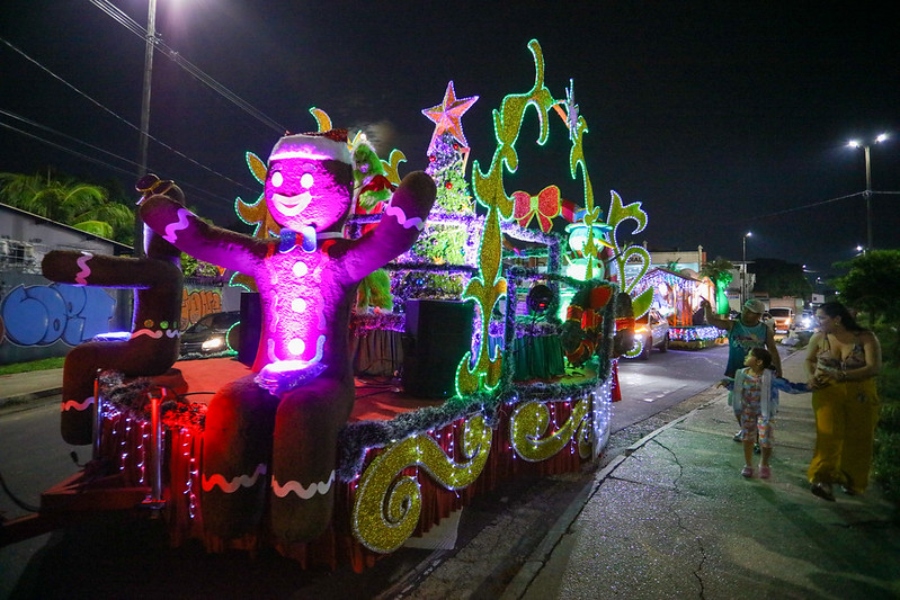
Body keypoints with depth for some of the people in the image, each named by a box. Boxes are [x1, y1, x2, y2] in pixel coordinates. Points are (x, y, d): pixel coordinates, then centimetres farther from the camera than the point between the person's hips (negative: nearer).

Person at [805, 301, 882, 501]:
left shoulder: (866, 337, -8)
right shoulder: (819, 337, -1)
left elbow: (874, 367, -16)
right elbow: (810, 360, 16)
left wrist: (840, 375, -24)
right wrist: (812, 376, -4)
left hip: (860, 396, 0)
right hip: (828, 392, 0)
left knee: (856, 440, 8)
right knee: (829, 434, -16)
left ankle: (851, 480, 26)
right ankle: (823, 479, -22)